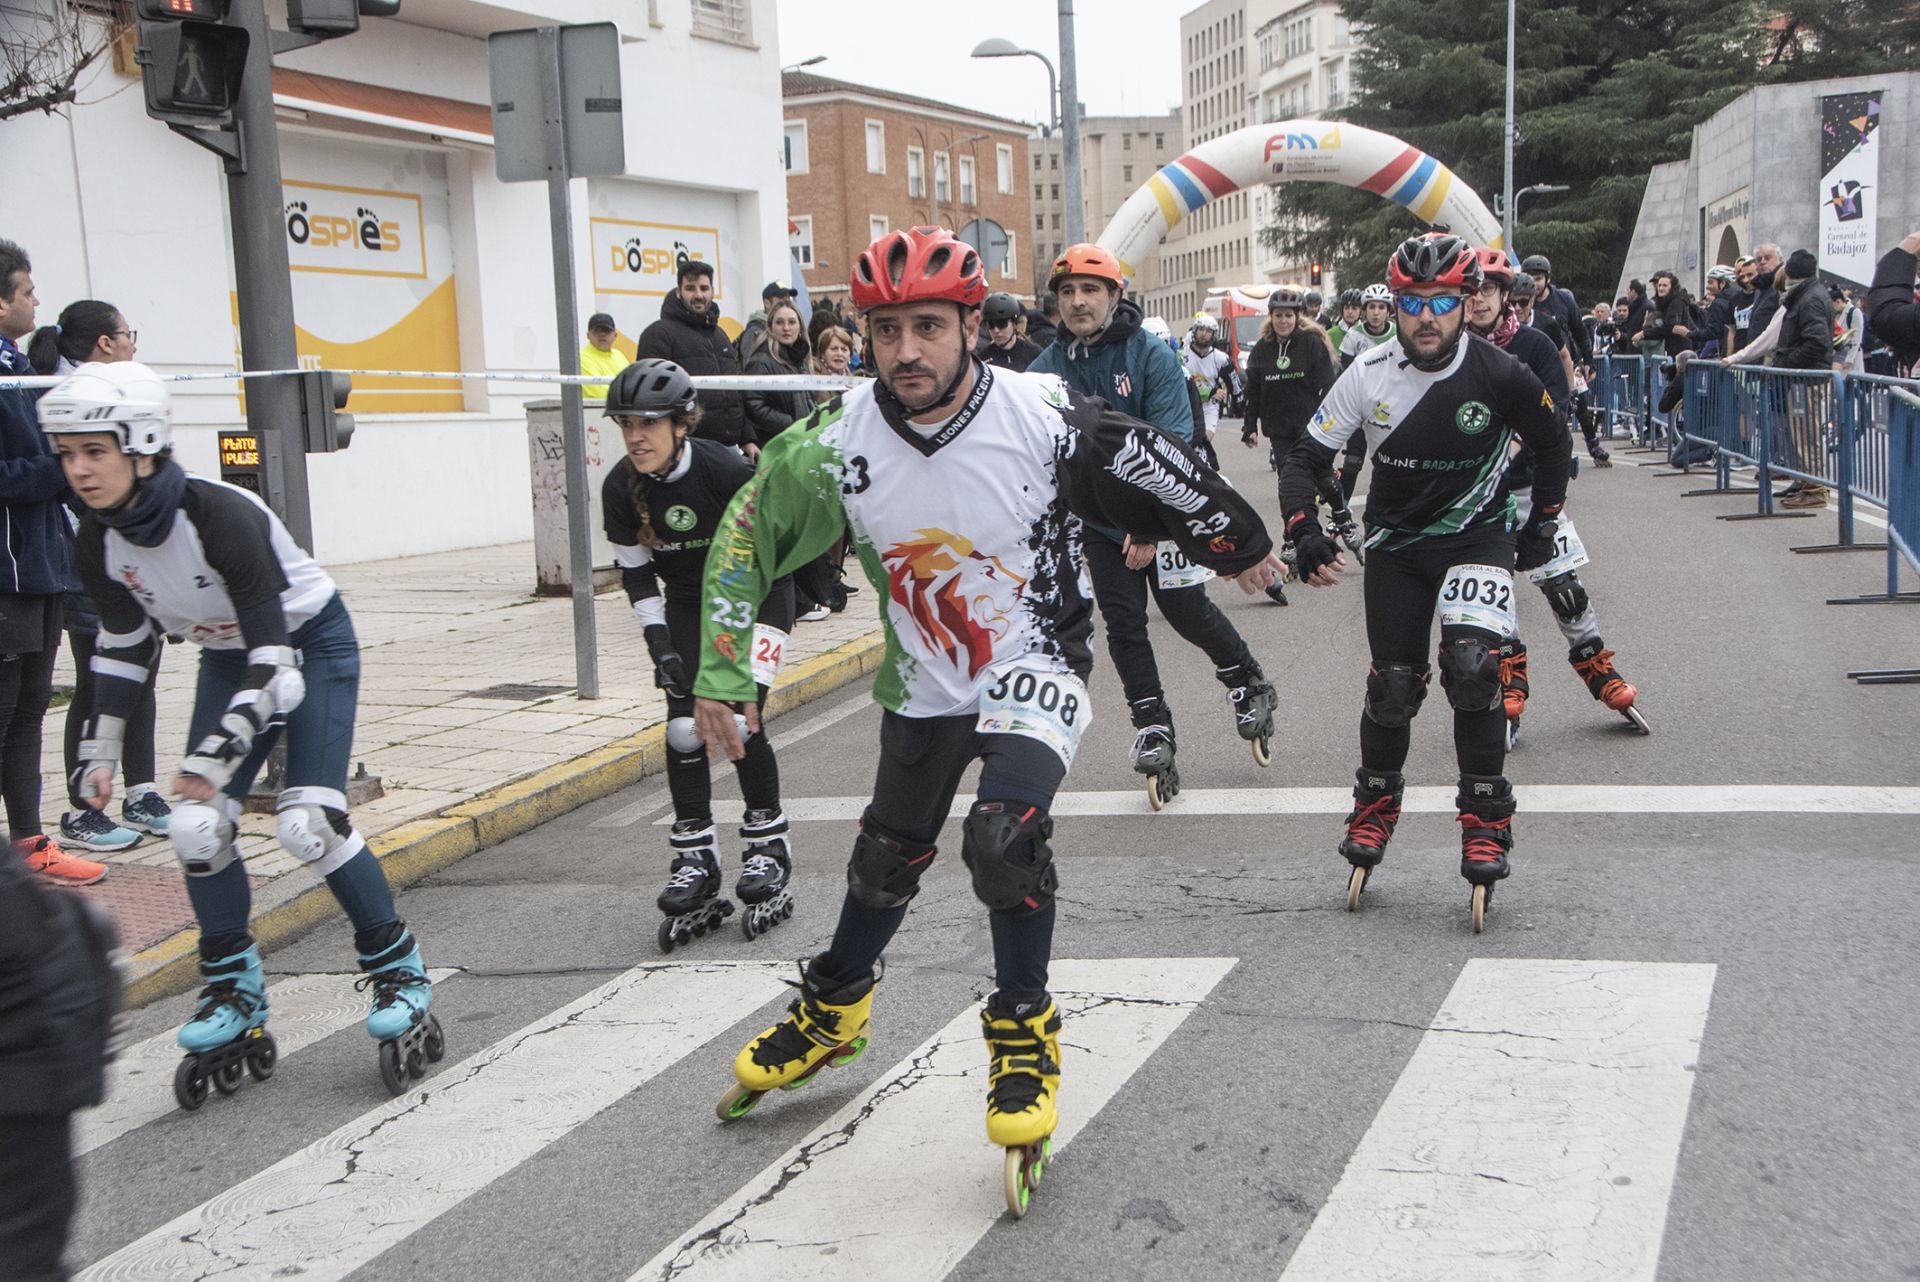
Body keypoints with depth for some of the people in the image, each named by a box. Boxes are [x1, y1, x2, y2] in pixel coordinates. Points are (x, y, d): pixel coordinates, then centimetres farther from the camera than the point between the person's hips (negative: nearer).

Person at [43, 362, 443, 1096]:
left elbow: (272, 653, -30)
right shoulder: (98, 540, -13)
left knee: (308, 825, -17)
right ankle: (235, 997, 11)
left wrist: (220, 748, -34)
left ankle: (398, 973, 1)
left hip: (313, 642, -6)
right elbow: (123, 642, 4)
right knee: (197, 827, -6)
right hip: (228, 656, 6)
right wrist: (101, 747, 3)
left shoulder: (222, 516, -33)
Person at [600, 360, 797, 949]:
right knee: (684, 727, -7)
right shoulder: (621, 488, -14)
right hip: (688, 602, 4)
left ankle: (768, 845, 4)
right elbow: (635, 571, -2)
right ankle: (695, 860, 5)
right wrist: (659, 643, -9)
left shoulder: (724, 470, -28)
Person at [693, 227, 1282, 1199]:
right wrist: (719, 674, -4)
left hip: (1036, 663, -3)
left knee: (1001, 834, -25)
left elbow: (1162, 474, -7)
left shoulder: (1046, 419, -24)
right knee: (888, 854, 16)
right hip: (923, 681, 3)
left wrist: (1241, 545, 8)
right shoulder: (839, 444, -18)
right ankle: (834, 1010, 43)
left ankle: (1025, 1034, -2)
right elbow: (747, 537, -5)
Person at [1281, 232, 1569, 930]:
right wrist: (1306, 534, -19)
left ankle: (1487, 819, -7)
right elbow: (1306, 457, -6)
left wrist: (1541, 523, 6)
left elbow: (1553, 443, 4)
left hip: (1478, 536, -2)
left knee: (1472, 666, -22)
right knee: (1392, 685, 2)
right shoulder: (1369, 375, -13)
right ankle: (1375, 804, 28)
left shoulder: (1501, 377, -16)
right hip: (1395, 543, 2)